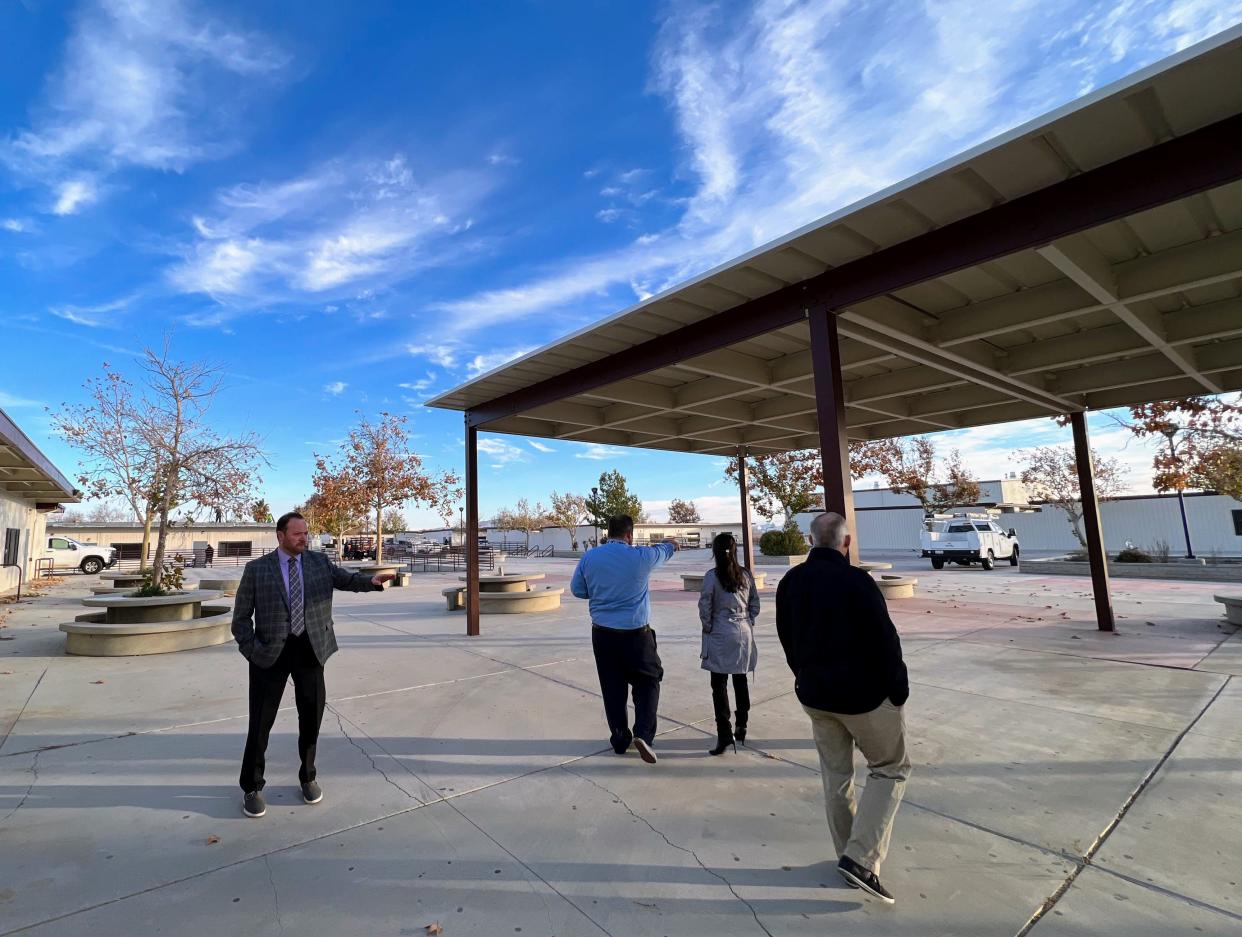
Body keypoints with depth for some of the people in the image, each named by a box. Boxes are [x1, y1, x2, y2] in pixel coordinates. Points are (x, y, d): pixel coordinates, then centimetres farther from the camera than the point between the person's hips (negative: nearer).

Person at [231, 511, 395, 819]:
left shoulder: (320, 562, 2)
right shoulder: (256, 569, -3)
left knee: (312, 715, 10)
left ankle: (308, 777, 31)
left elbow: (346, 579, -10)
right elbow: (241, 617, 1)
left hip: (310, 649, 2)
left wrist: (372, 581, -31)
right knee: (261, 721, 7)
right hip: (270, 652, -2)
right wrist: (252, 650, -9)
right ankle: (252, 788, 28)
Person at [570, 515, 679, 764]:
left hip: (603, 634, 3)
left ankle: (620, 740, 25)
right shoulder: (640, 556, -10)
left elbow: (577, 589, 8)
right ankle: (643, 734, 1)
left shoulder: (589, 557, -4)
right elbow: (664, 551, 13)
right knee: (647, 682, 14)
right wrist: (670, 544, 36)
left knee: (612, 688, 14)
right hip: (636, 634, -3)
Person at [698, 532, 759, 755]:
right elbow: (755, 603, 6)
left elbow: (705, 606, -12)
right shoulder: (746, 574, 0)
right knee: (740, 681, 17)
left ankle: (724, 733, -4)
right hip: (744, 633, 5)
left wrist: (708, 627, 1)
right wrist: (748, 622, 14)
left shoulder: (712, 576, -13)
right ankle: (741, 727, 29)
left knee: (719, 684, 0)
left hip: (721, 636, -5)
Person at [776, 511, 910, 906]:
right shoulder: (856, 582, -21)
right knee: (890, 769, 14)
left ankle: (849, 855, 31)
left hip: (814, 694, 5)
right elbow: (885, 642, -18)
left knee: (835, 775, 19)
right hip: (864, 694, -5)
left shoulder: (789, 582, -1)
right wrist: (899, 691, -4)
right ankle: (861, 858, 5)